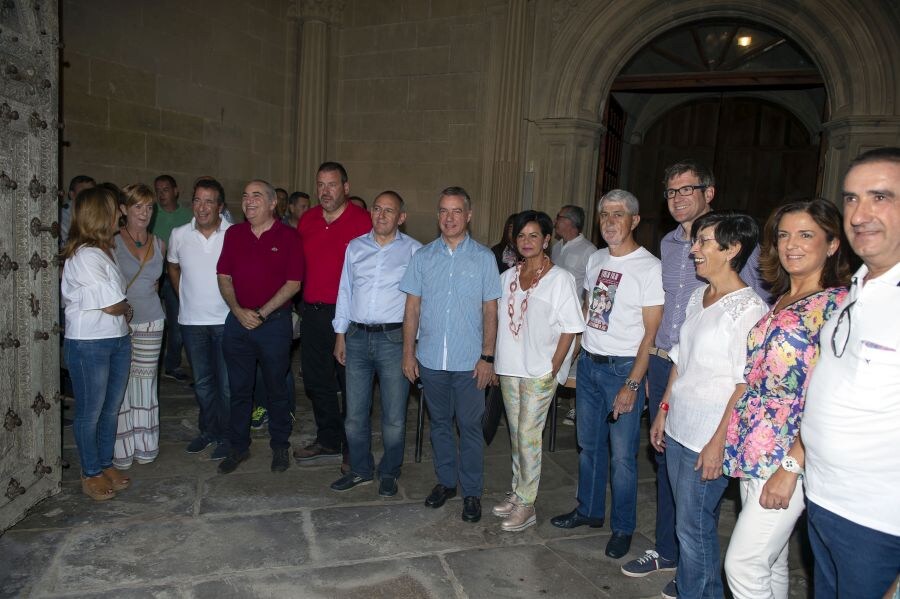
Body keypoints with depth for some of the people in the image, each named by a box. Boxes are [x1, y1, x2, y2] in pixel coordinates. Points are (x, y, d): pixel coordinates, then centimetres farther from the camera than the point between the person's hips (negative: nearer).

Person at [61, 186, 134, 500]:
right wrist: (126, 308, 0)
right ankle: (91, 474, 23)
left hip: (118, 339, 8)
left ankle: (106, 464, 33)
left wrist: (120, 307, -6)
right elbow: (112, 305, -18)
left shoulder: (105, 251, 9)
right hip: (89, 344, -8)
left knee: (111, 408, 17)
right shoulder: (85, 256, -19)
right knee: (90, 412, 8)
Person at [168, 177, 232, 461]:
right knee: (202, 382, 17)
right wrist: (185, 298, 11)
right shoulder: (179, 235, -1)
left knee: (227, 384, 4)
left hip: (226, 320, -3)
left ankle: (225, 436, 20)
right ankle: (208, 430, 33)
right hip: (192, 321, 4)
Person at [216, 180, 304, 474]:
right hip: (238, 320, 4)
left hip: (275, 321, -3)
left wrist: (262, 313, -13)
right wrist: (238, 310, -8)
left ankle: (280, 446, 25)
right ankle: (238, 446, 27)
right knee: (239, 389, 12)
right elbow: (224, 276, 6)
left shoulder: (288, 236, -5)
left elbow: (294, 282, -9)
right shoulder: (233, 234, 7)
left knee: (277, 388, 9)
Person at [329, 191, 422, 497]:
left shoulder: (413, 250, -1)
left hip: (394, 338, -3)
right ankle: (360, 469, 30)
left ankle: (389, 473, 25)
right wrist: (340, 334, 10)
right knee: (355, 413, 11)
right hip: (357, 337, 3)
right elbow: (345, 291, 13)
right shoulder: (355, 247, 10)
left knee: (394, 416, 5)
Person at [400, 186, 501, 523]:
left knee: (470, 426, 5)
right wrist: (408, 352, 1)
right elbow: (412, 307, 5)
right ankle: (446, 481, 32)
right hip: (431, 359, 2)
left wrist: (487, 356, -6)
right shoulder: (423, 257, 4)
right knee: (440, 424, 15)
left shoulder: (483, 258, -1)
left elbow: (490, 311, -1)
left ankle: (472, 492, 20)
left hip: (469, 361, -2)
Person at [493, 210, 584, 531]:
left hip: (540, 371, -6)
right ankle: (517, 492, 28)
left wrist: (553, 369, -12)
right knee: (516, 433, 14)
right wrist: (495, 361, 9)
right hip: (509, 367, 6)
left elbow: (569, 329, -9)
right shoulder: (508, 276, 9)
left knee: (528, 435, -3)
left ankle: (526, 505, 10)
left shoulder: (560, 278, -8)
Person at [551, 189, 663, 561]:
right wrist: (575, 360, 12)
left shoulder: (649, 267, -13)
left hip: (623, 367, -6)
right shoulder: (596, 259, 8)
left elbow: (652, 333, -14)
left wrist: (632, 384, -19)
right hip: (588, 363, 6)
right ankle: (589, 510, 35)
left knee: (622, 454, 3)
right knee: (589, 444, 17)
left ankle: (623, 528, 21)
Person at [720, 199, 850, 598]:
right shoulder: (781, 302, 12)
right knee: (770, 562, 19)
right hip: (754, 452, 8)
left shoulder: (837, 304, -12)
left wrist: (791, 465, -20)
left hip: (788, 458, -8)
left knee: (743, 565, -3)